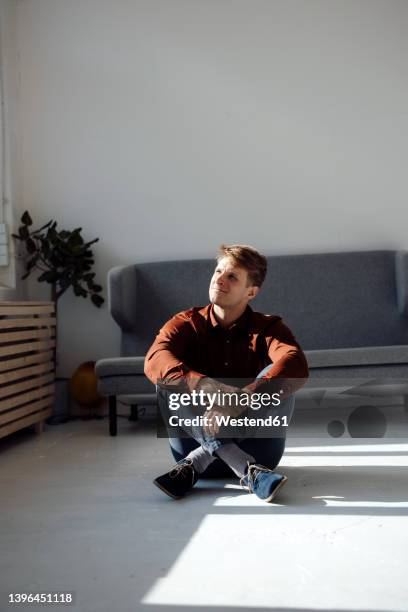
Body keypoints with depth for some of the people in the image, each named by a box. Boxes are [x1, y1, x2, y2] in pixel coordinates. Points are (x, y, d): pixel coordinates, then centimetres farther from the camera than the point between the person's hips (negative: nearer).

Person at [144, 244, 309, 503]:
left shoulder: (268, 327, -2)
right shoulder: (187, 323, 0)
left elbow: (296, 365, -25)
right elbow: (154, 361, -22)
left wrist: (242, 400, -41)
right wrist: (206, 387, -41)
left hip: (253, 445, 0)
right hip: (196, 441, 1)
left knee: (279, 378, -22)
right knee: (169, 380, -21)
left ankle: (193, 467, -29)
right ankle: (247, 471, -35)